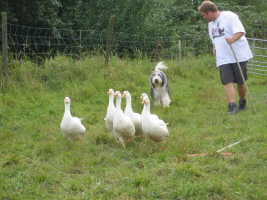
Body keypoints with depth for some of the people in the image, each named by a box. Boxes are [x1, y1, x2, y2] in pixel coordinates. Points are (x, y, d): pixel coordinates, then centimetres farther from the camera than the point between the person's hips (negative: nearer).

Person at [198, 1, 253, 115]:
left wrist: (232, 40, -36)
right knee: (227, 81, -11)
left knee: (240, 82, 1)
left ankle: (242, 104, 23)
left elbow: (240, 31, -18)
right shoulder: (211, 23, 18)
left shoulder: (229, 16, -8)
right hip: (223, 58, 6)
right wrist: (214, 47, 9)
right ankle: (232, 106, -18)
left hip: (238, 55, -6)